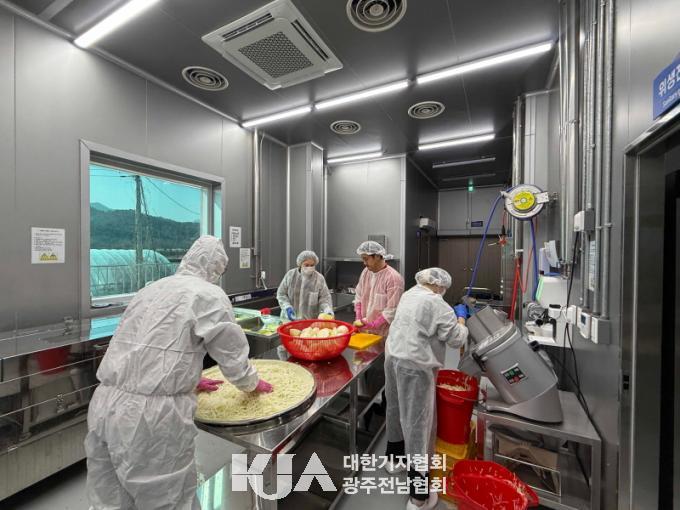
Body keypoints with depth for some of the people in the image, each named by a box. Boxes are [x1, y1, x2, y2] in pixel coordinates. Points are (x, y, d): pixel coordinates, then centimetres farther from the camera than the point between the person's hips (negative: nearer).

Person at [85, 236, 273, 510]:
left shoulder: (152, 288, 15)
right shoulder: (209, 295, -9)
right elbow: (232, 354, -3)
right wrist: (252, 383, 17)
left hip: (105, 405, 8)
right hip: (150, 413, -7)